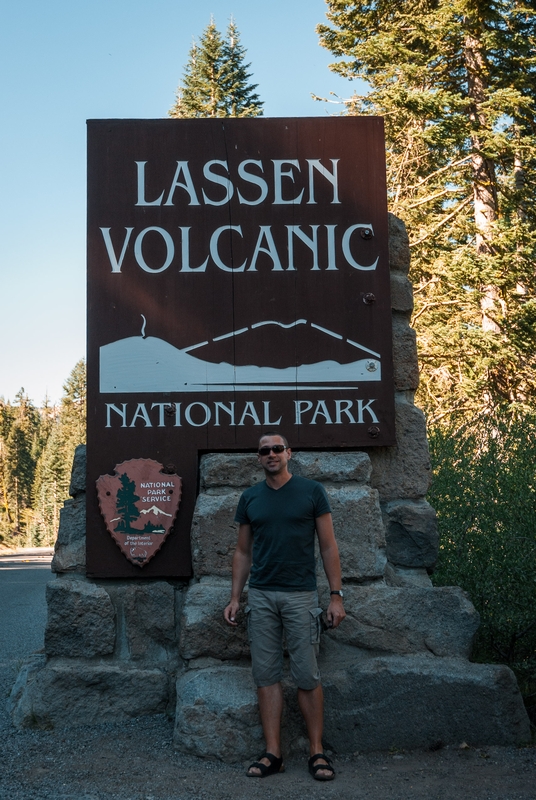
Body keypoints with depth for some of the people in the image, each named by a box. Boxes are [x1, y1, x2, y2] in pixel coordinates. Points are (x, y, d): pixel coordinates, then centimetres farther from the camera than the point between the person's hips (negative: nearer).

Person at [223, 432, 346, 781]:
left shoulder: (312, 491, -2)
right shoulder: (250, 498, 8)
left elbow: (328, 546, -1)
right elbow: (243, 552, 13)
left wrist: (337, 595, -7)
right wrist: (235, 598, 6)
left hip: (301, 595, -3)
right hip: (261, 596, 3)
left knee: (307, 675, 0)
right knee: (267, 673, 4)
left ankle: (317, 751, 11)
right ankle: (273, 753, 10)